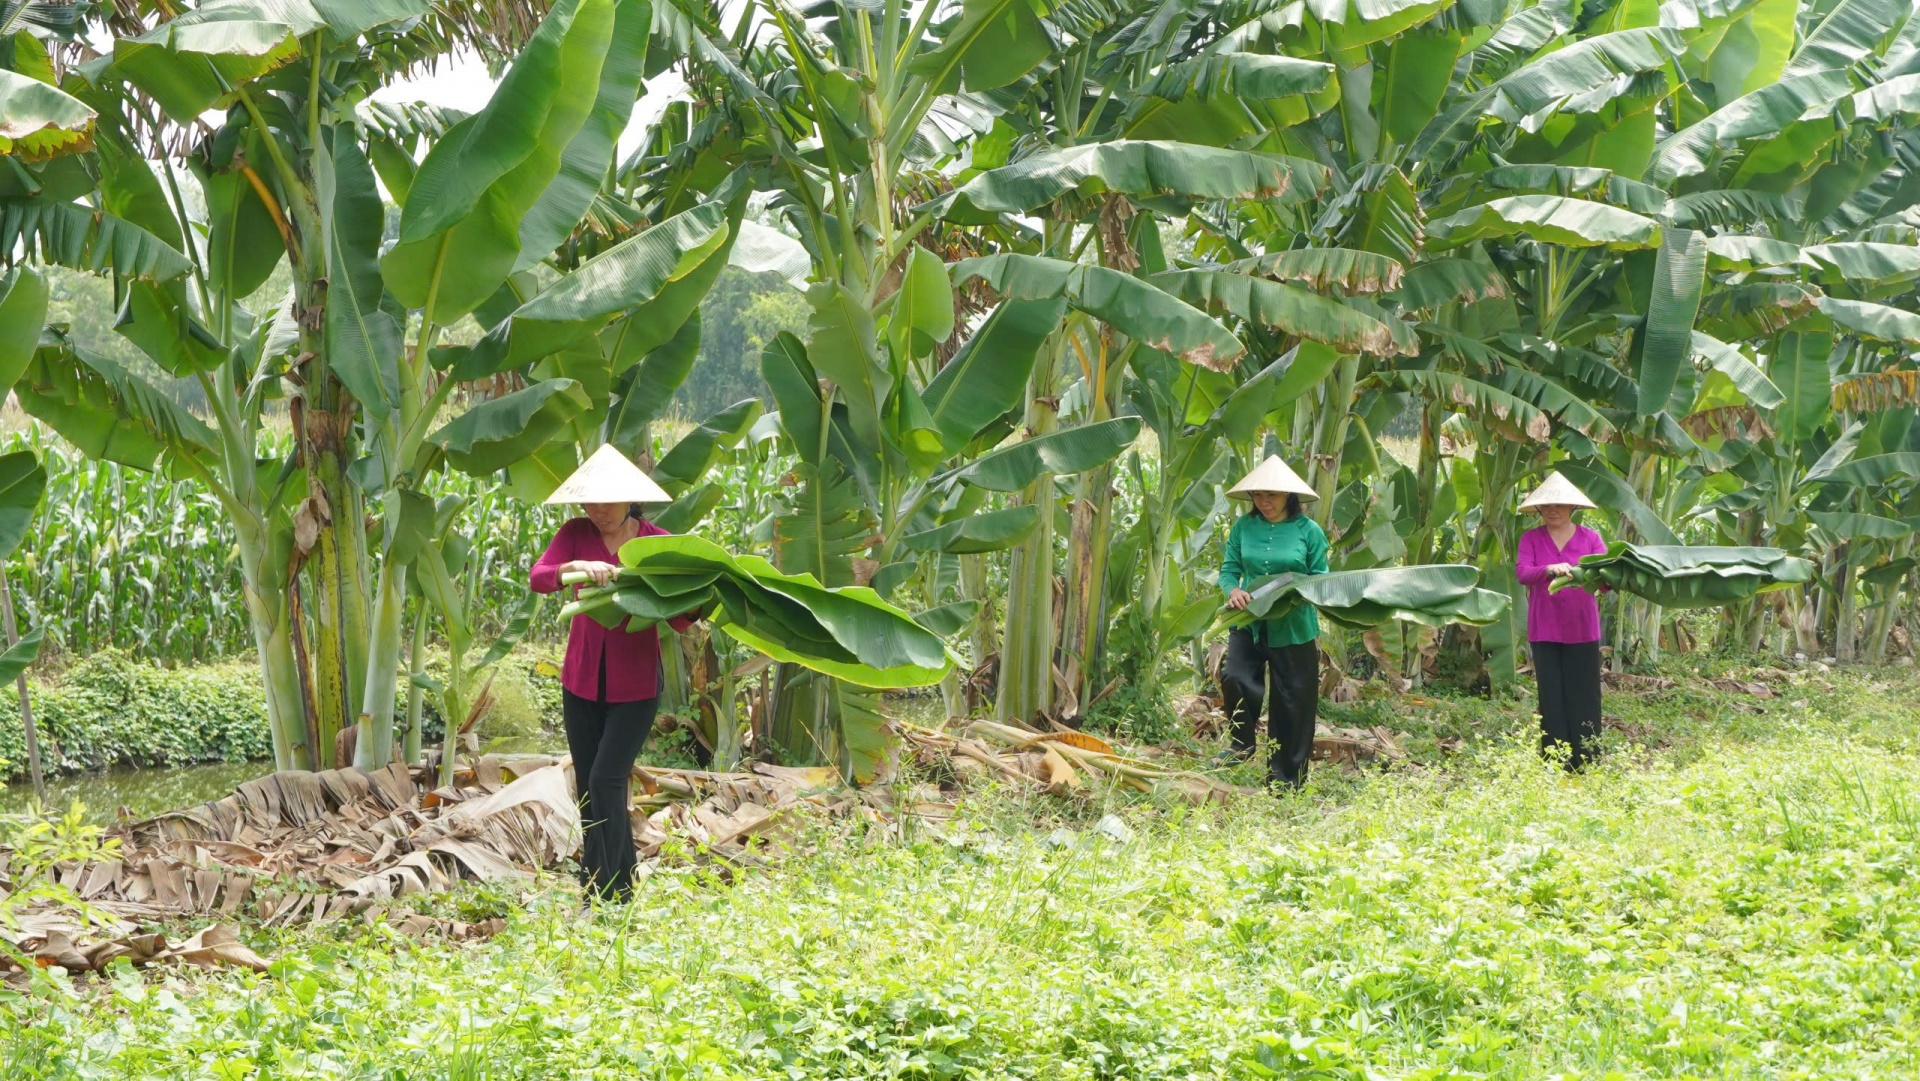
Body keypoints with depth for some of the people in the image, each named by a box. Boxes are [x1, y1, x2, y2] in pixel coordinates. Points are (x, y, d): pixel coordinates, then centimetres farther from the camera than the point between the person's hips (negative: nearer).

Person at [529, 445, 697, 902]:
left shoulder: (659, 542, -7)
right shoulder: (576, 534, -2)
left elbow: (677, 619, -8)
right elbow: (537, 578, -18)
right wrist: (575, 567, -37)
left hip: (636, 681, -3)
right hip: (583, 679, 3)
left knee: (607, 780, -13)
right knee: (588, 786, 7)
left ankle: (604, 894, -9)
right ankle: (621, 888, 19)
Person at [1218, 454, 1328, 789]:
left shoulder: (1309, 531, -5)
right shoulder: (1243, 526, 1)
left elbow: (1320, 579, 0)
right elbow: (1228, 569, 4)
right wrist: (1234, 591, -18)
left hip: (1294, 628, -2)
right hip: (1248, 623, 2)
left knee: (1291, 702, 5)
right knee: (1235, 677, -21)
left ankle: (1285, 779, 18)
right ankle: (1243, 744, 5)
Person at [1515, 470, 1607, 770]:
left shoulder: (1590, 538, 5)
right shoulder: (1531, 539, 5)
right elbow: (1523, 573, -11)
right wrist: (1549, 569, -31)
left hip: (1581, 630, 0)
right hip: (1544, 630, 0)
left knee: (1583, 696, -1)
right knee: (1552, 698, 1)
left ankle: (1585, 764, 6)